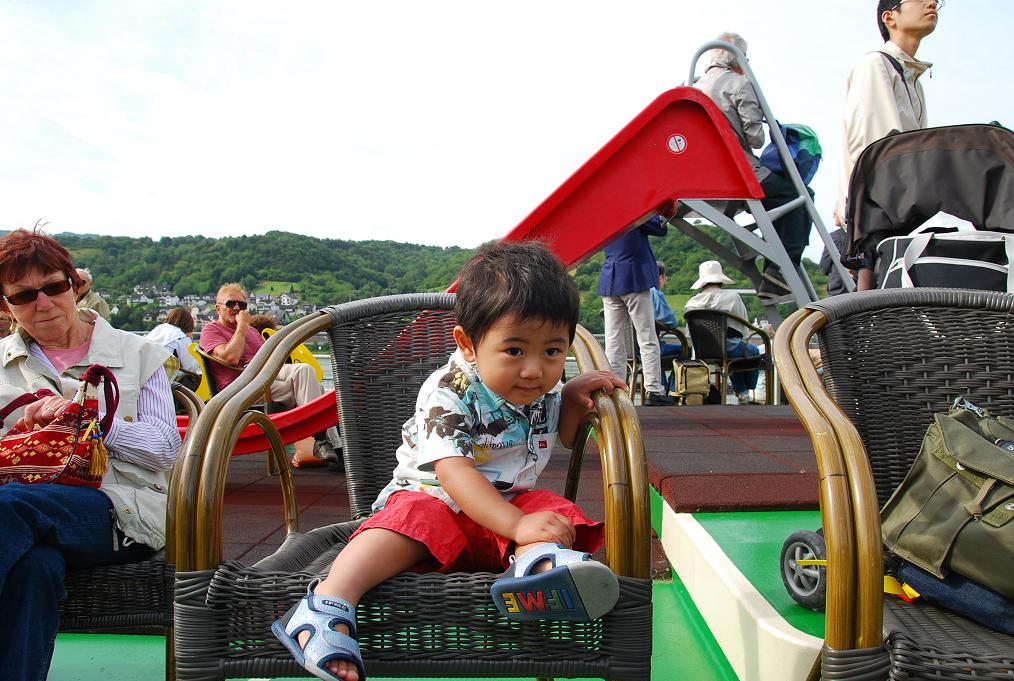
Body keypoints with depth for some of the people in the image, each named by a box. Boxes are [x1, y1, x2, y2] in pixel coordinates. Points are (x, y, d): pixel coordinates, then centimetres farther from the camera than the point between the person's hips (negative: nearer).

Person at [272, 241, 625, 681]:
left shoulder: (545, 390, 3)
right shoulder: (449, 393, -18)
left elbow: (562, 437, 22)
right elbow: (453, 471, -28)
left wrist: (573, 397, -1)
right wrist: (516, 524, -40)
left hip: (512, 503, 5)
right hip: (435, 497, -5)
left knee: (555, 509, -22)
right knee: (411, 517, -35)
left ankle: (541, 563, -54)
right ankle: (329, 601, -49)